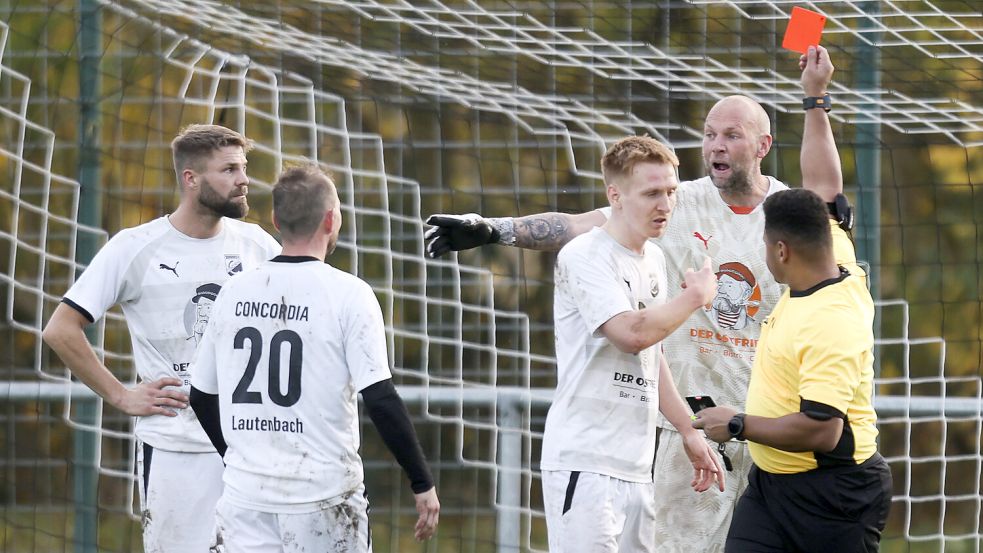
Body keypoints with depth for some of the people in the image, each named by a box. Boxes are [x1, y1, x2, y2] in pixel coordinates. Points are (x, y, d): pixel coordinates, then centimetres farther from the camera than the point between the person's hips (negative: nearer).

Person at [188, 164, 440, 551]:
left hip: (246, 495, 4)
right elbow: (381, 400, -12)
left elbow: (201, 396, 15)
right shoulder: (347, 294, -7)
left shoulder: (232, 293, 6)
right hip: (322, 499, -4)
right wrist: (422, 483, -5)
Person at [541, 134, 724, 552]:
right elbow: (632, 333, -23)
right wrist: (696, 295, -8)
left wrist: (688, 431, 24)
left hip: (635, 467, 8)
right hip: (584, 463, -8)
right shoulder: (584, 257, -10)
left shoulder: (653, 259, 18)